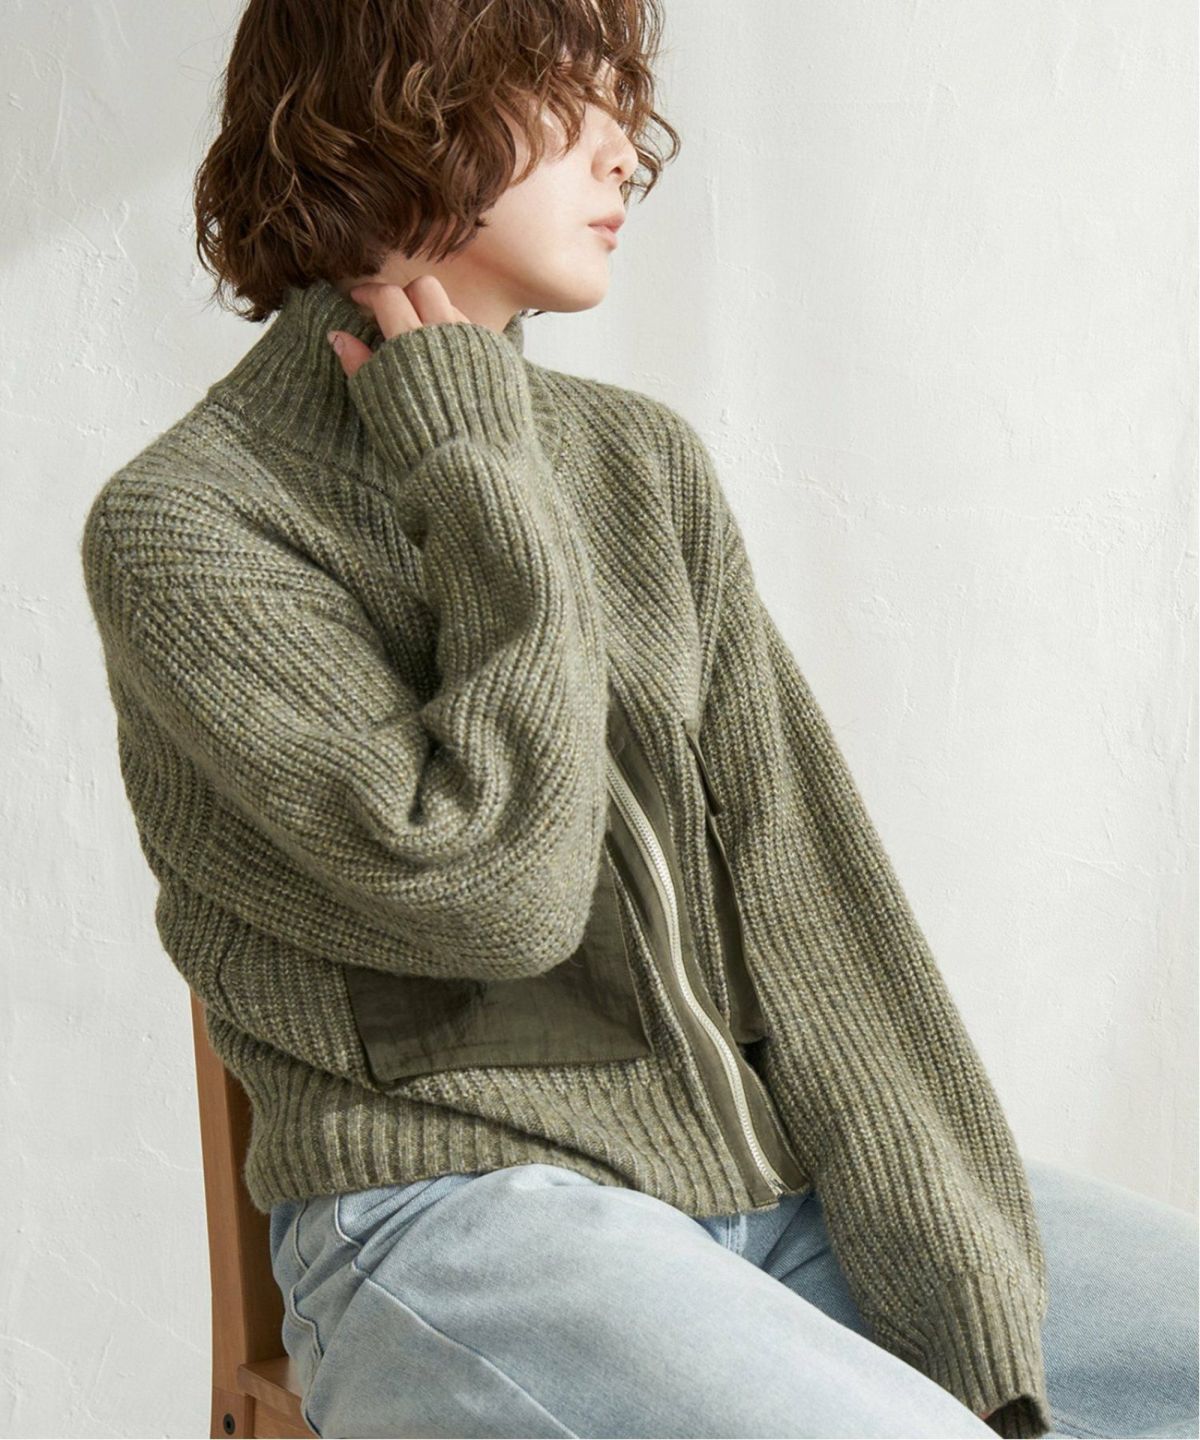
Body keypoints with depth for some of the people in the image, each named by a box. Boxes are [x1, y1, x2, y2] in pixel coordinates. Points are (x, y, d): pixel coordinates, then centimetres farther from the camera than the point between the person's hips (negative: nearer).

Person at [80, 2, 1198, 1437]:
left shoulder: (644, 459, 11)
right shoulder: (175, 527, -6)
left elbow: (795, 868, 2)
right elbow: (490, 890, -17)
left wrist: (961, 1294, -5)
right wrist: (481, 482, -8)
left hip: (780, 1169, 6)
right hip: (453, 1209, -6)